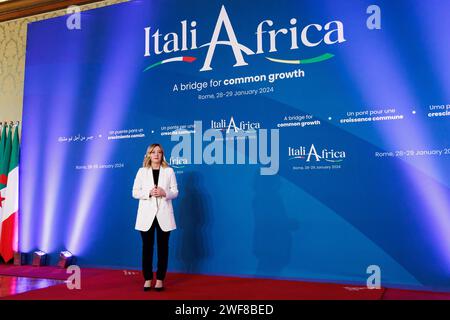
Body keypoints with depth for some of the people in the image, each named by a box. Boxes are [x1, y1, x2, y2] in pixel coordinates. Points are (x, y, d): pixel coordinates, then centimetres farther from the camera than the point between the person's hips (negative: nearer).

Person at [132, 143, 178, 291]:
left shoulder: (169, 171, 4)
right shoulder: (142, 171, 5)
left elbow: (175, 192, 3)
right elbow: (135, 192, 2)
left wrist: (164, 193, -16)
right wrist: (149, 193, -15)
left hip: (163, 214, 0)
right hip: (147, 214, 0)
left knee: (163, 247, 4)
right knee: (147, 247, 4)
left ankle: (160, 279, 13)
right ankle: (147, 278, 14)